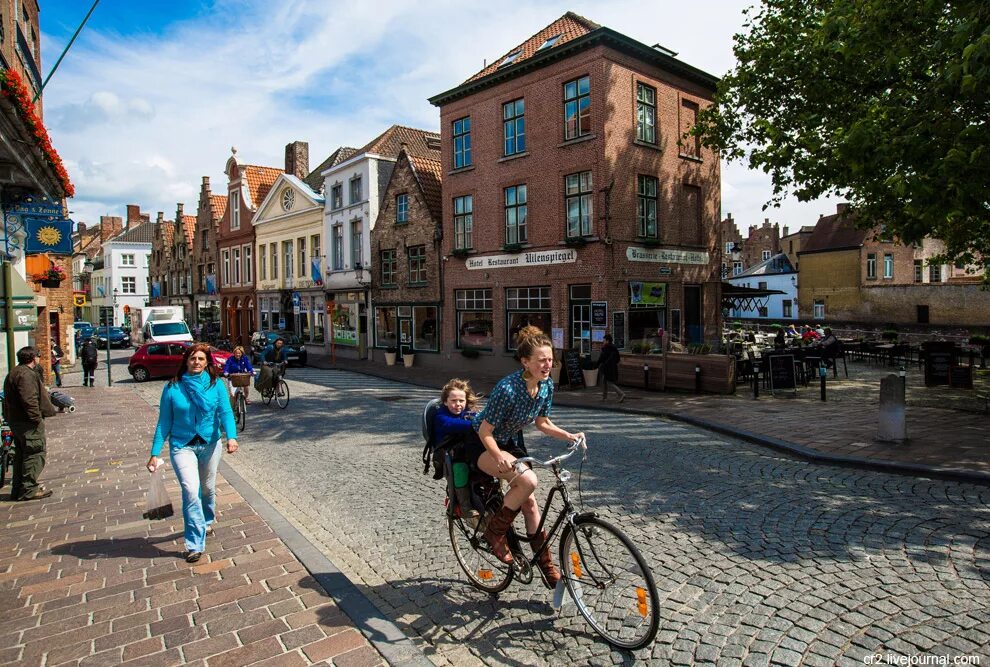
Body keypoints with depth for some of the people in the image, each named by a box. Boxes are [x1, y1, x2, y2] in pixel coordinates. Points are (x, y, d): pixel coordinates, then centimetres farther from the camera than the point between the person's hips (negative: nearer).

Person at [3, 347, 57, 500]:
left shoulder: (15, 373, 17)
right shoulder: (27, 374, -19)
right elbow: (29, 400, -26)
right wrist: (37, 418, -21)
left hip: (16, 421, 11)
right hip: (28, 423, -11)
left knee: (21, 455, 17)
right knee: (35, 454, -4)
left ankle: (18, 489, 23)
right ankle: (29, 489, 0)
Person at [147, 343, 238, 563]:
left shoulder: (216, 385, -6)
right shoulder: (173, 387, -6)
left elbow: (225, 412, -16)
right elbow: (164, 422, -2)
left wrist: (231, 436, -33)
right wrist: (155, 453, -4)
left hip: (210, 444, 2)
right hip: (182, 446, -2)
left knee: (208, 489, 18)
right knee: (191, 491, -15)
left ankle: (207, 522, 48)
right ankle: (195, 545, -6)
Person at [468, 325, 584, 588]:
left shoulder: (547, 385, -12)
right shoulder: (507, 388, -33)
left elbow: (542, 423, 2)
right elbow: (485, 432, -26)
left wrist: (570, 436, -11)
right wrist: (501, 459, -40)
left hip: (511, 442, 7)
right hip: (483, 444, -7)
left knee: (529, 502, 5)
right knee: (527, 480, -29)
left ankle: (546, 564, 21)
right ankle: (495, 531, -7)